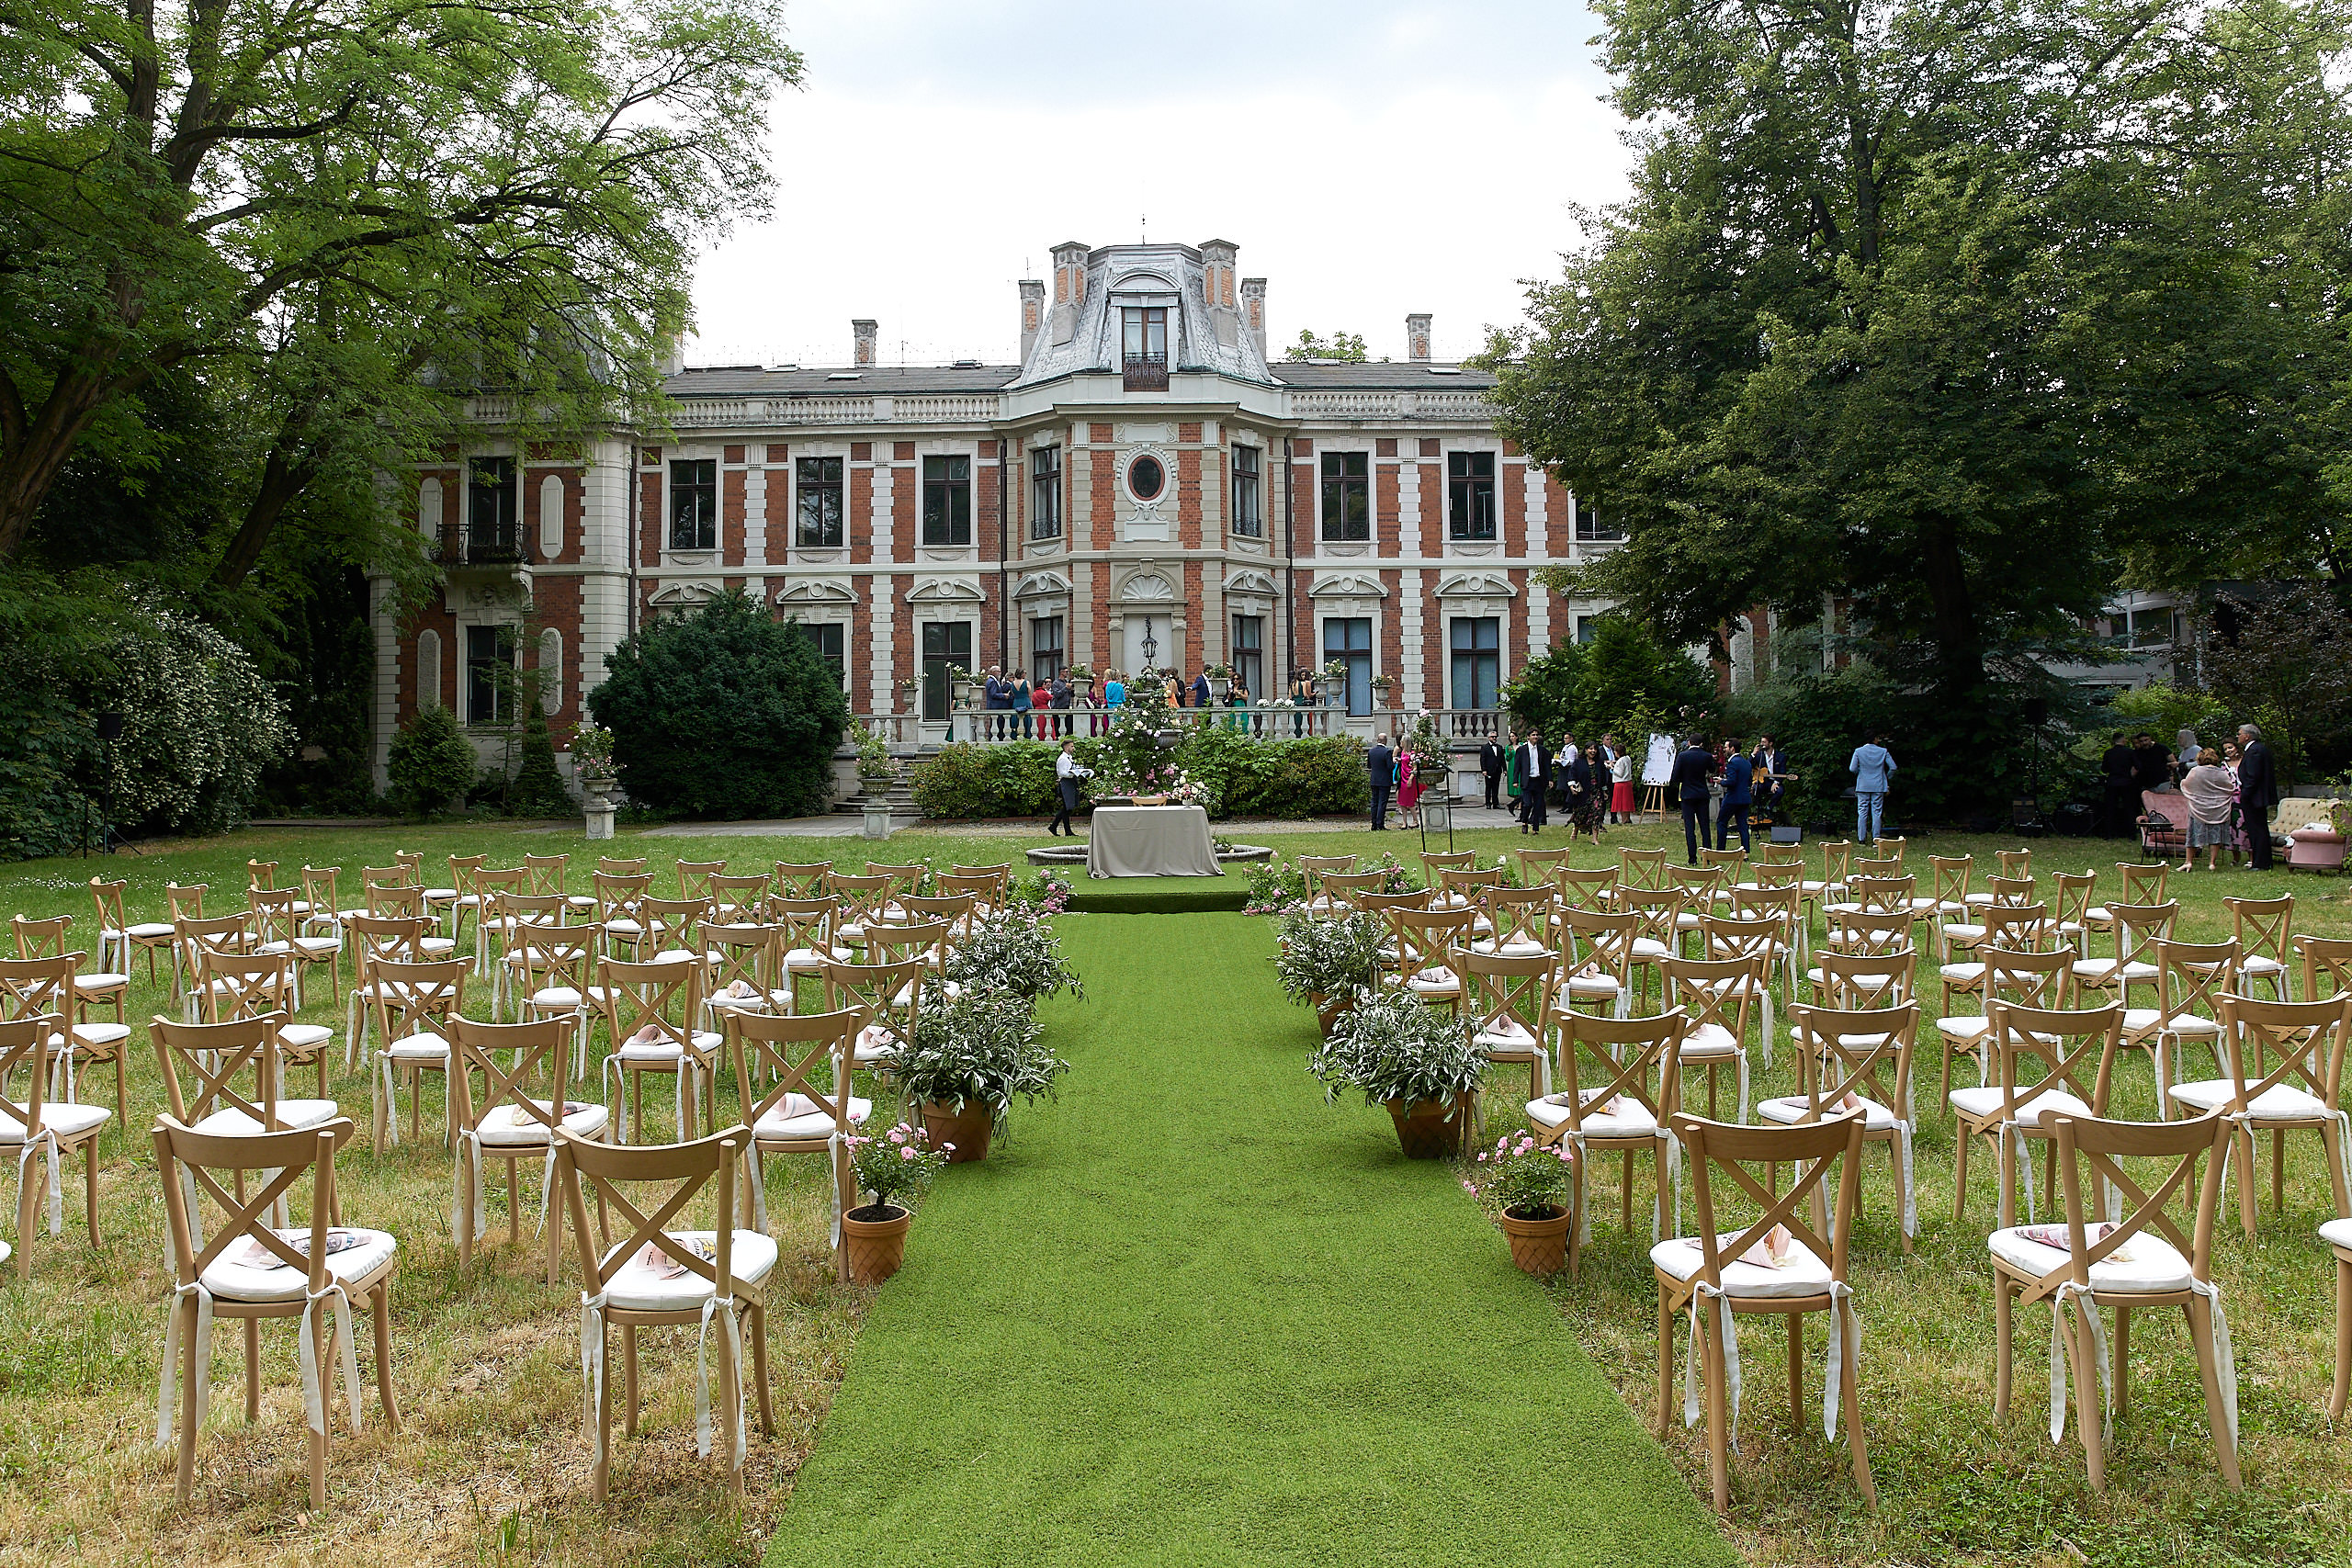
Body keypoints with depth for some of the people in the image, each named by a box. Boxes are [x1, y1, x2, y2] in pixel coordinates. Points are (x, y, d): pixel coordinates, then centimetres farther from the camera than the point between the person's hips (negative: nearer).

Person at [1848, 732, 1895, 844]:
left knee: (1862, 813, 5)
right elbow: (1893, 767, -4)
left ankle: (1861, 839, 5)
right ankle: (1876, 839, 4)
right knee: (1876, 813, 5)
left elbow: (1853, 768, -8)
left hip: (1863, 786, 0)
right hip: (1878, 787, 0)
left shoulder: (1858, 751, -4)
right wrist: (1888, 779, 13)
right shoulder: (1883, 751, -4)